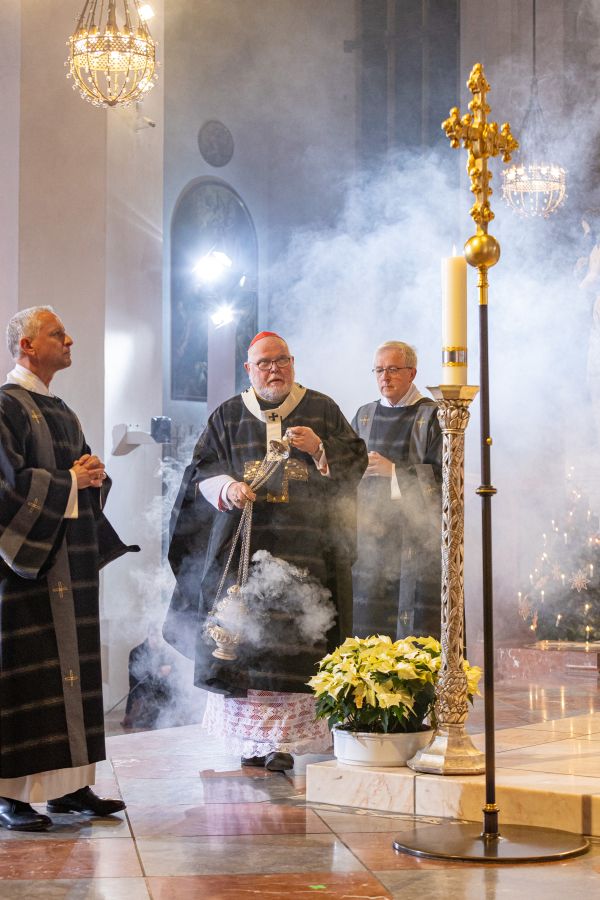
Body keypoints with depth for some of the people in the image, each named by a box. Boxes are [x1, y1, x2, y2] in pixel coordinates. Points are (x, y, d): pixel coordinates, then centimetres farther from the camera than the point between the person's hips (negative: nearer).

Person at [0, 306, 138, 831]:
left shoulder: (61, 413, 20)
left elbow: (93, 474, 22)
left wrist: (94, 475, 0)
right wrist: (71, 481, -9)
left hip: (71, 566, 9)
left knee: (71, 670, 7)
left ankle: (68, 786, 12)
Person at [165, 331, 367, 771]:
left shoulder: (322, 410, 10)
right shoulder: (228, 416, 13)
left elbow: (356, 459, 9)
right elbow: (202, 469, 9)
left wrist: (319, 449, -9)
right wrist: (228, 487, -11)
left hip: (306, 547, -1)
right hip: (244, 545, 1)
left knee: (297, 639, -8)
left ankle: (282, 737, -4)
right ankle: (253, 737, 1)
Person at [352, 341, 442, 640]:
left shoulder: (431, 416, 1)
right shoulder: (364, 416, 16)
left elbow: (443, 475, -8)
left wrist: (393, 470, -12)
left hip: (418, 533, -4)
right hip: (371, 531, 4)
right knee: (368, 620, -1)